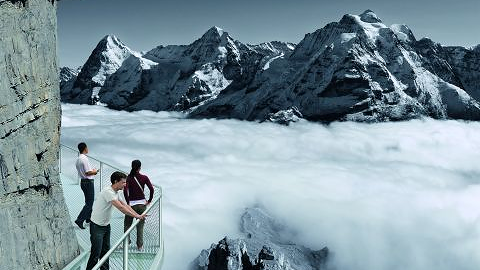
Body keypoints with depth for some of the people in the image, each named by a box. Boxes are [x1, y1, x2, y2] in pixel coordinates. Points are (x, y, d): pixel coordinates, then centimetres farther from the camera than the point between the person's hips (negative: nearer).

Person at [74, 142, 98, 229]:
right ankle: (80, 220, -7)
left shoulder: (78, 159, 10)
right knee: (89, 203, -3)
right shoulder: (84, 159, -21)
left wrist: (92, 171, 13)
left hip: (83, 182, 10)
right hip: (88, 182, -10)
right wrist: (94, 171, -6)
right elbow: (88, 173, -23)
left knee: (89, 201, 22)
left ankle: (89, 217, 32)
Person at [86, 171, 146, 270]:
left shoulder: (115, 192, 5)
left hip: (106, 225, 9)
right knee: (96, 253, -5)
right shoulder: (108, 192, -26)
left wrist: (138, 215, 1)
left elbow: (124, 205, 9)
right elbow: (121, 208, -31)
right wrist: (136, 216, -25)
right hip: (97, 226, -9)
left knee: (105, 251, 15)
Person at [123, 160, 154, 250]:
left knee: (127, 224, 16)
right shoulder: (144, 177, -4)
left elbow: (125, 190, -17)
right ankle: (140, 245, 14)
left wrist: (128, 202, -8)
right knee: (140, 225, 11)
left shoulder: (128, 178, -6)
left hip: (131, 204, -1)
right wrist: (149, 201, 0)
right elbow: (151, 189, -11)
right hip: (142, 204, 1)